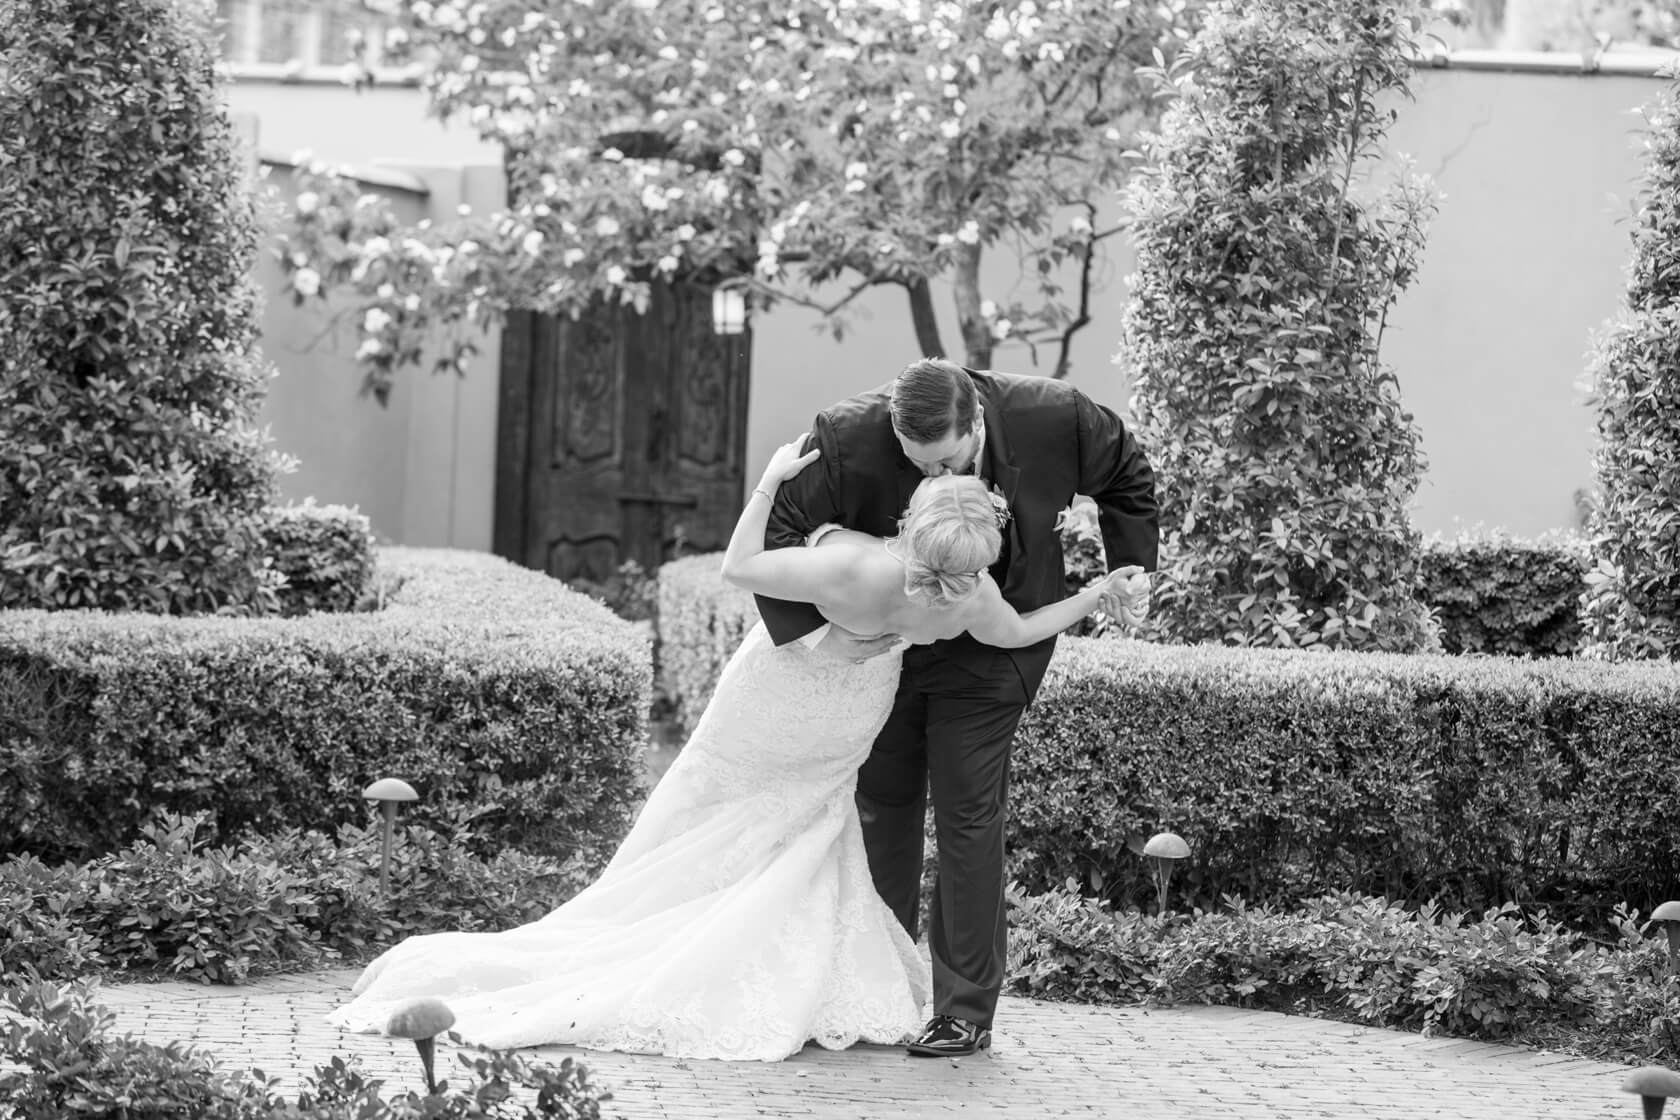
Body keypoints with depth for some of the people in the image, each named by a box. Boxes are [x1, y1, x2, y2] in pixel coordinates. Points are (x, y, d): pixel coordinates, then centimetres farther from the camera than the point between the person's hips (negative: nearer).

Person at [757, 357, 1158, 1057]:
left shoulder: (1052, 419, -24)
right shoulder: (850, 439, -29)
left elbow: (1127, 477, -2)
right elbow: (774, 528, -24)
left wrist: (1130, 571, -3)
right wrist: (811, 632, -33)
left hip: (987, 651, -2)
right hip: (885, 642, 2)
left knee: (968, 815, -7)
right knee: (881, 805, 11)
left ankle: (966, 1011, 0)